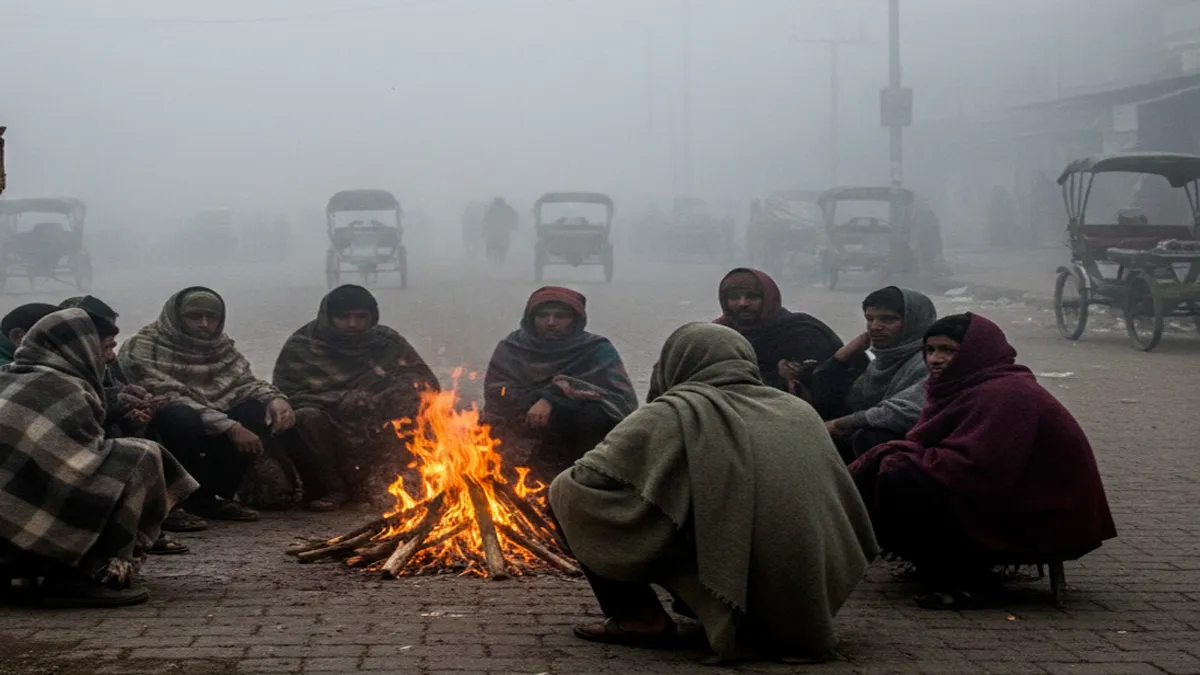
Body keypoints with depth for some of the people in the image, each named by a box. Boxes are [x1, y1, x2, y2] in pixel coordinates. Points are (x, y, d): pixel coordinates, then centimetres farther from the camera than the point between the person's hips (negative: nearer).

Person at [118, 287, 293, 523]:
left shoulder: (221, 346, 5)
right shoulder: (143, 348, -16)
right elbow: (169, 398, -26)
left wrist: (274, 398, -22)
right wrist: (229, 427, -33)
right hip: (158, 432, -6)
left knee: (259, 410, -14)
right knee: (182, 417, -38)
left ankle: (218, 494, -9)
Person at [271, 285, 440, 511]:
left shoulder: (387, 342, 6)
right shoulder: (301, 346, 0)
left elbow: (427, 383, 1)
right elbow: (286, 393, -11)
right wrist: (341, 400, -23)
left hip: (376, 435, 2)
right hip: (325, 433, -2)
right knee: (305, 418, -33)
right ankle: (330, 489, -16)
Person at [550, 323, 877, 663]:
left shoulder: (676, 412, -2)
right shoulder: (800, 412, 14)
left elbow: (586, 480, -3)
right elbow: (851, 514, 18)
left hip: (733, 607, -7)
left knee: (569, 490, 3)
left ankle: (641, 617, -2)